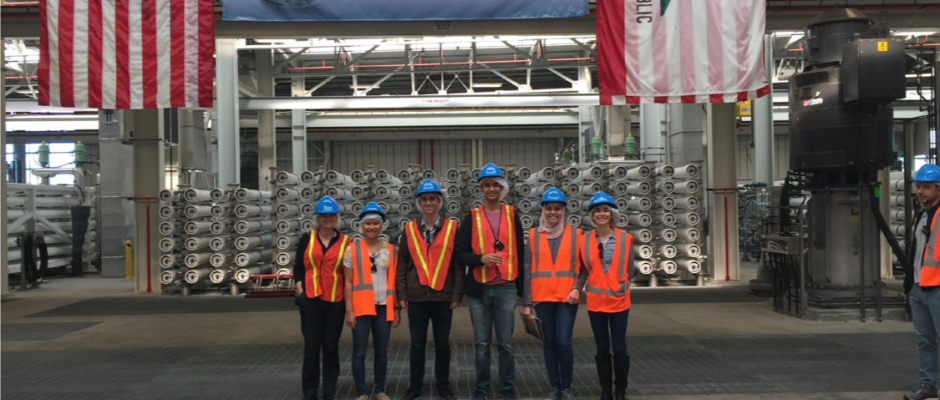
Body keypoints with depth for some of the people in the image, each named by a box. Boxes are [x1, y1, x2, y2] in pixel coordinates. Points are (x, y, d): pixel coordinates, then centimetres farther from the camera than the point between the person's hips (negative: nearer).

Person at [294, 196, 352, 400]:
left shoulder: (345, 241, 2)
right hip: (310, 300, 0)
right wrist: (300, 290, -2)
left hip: (335, 301, 0)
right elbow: (298, 267, 8)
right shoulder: (307, 239, 4)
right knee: (311, 346, 3)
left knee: (331, 346, 6)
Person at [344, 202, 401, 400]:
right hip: (361, 308, -2)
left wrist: (396, 308, 6)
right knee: (359, 352, 1)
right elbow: (348, 283, -1)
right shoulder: (352, 249, 0)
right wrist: (349, 310, -5)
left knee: (381, 351, 10)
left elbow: (394, 282, 8)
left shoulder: (391, 250, 6)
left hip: (384, 307, 2)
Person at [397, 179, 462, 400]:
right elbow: (402, 265, 6)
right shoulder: (409, 230, 4)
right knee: (417, 344, 10)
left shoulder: (452, 229, 0)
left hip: (443, 297, -1)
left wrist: (457, 295, -3)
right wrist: (401, 295, 1)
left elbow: (459, 264, 0)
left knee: (442, 344, 9)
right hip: (416, 298, 1)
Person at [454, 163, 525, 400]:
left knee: (506, 343, 5)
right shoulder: (471, 218, 3)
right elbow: (459, 252, 1)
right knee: (481, 343, 8)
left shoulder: (512, 215, 6)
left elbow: (520, 252, 8)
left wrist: (521, 287, 6)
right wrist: (481, 259, -17)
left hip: (506, 289, 0)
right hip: (479, 290, 0)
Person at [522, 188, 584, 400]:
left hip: (567, 298, -1)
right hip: (542, 298, 1)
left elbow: (584, 267, 5)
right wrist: (526, 303, 1)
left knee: (564, 342, -8)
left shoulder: (575, 234, 5)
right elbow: (528, 270, 4)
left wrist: (577, 288, -12)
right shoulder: (533, 235, 6)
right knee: (549, 343, 7)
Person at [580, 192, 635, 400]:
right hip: (595, 301, 1)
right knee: (602, 347, 10)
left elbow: (629, 271, 2)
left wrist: (618, 286, -5)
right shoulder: (585, 240, -1)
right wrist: (577, 289, -9)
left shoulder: (625, 239, -3)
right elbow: (583, 271, 4)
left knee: (619, 347, 2)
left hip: (619, 301, -1)